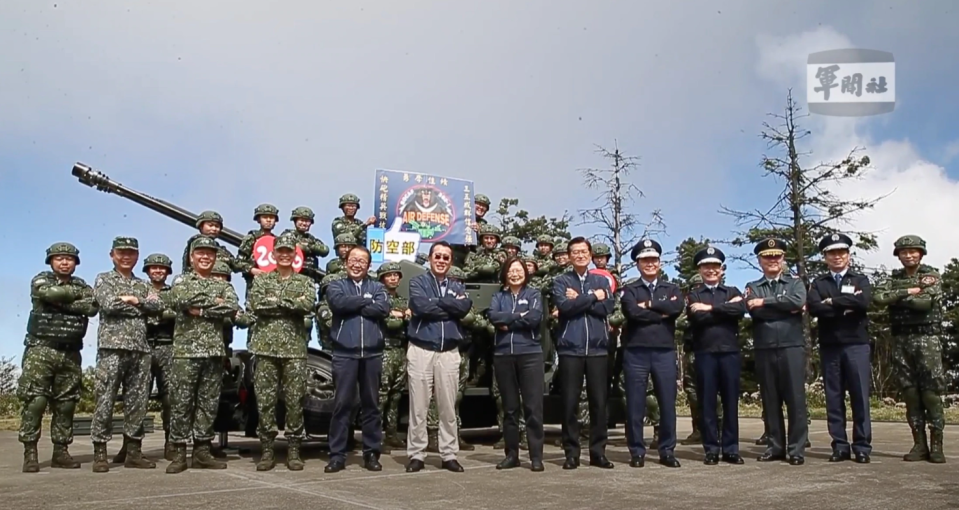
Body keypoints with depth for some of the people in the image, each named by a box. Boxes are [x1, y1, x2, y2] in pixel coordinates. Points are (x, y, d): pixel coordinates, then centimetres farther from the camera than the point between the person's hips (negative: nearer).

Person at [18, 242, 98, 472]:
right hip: (41, 350, -3)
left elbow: (93, 307, -7)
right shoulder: (41, 280, 5)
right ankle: (30, 452, -2)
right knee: (34, 401, -8)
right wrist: (77, 293, -4)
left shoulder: (82, 285, 13)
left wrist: (61, 302, -13)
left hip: (71, 354, 3)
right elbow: (50, 293, -19)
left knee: (66, 404, 5)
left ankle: (61, 451, 12)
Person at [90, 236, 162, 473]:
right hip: (112, 347, -4)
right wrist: (142, 306, -2)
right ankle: (100, 453, 2)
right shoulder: (103, 279, 9)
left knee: (137, 402, 5)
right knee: (105, 400, -5)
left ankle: (134, 451, 11)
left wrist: (134, 300, -8)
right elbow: (109, 305, -9)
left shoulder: (143, 284, 20)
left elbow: (158, 306, 3)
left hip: (140, 349, 4)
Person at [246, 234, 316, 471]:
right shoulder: (261, 279, 11)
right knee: (265, 400, 2)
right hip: (266, 347, 0)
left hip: (295, 348, 0)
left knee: (295, 400, 1)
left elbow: (309, 305, -11)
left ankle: (294, 450, 10)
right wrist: (292, 304, -9)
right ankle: (267, 450, 11)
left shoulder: (305, 281, 10)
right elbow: (254, 305, -8)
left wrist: (275, 301, -11)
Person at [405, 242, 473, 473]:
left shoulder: (457, 286, 14)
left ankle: (449, 454, 15)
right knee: (418, 406, 1)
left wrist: (436, 301, -10)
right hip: (421, 350, -2)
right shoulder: (418, 282, 5)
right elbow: (420, 306, -15)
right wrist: (451, 307, -8)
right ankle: (416, 454, 9)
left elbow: (465, 307, -7)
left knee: (448, 407, 7)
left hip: (449, 352, 3)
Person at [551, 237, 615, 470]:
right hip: (570, 348, -2)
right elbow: (564, 305, -12)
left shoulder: (602, 281, 13)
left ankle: (598, 452, 14)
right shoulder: (561, 281, 7)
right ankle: (571, 453, 10)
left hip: (597, 348, 2)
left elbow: (608, 307, -4)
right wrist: (593, 297, -7)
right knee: (570, 403, 1)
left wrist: (579, 300, -8)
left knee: (599, 402, 4)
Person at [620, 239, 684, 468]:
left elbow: (677, 307, -10)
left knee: (667, 402, 5)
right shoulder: (630, 290, 8)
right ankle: (637, 451, 11)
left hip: (665, 351, 2)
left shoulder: (672, 289, 13)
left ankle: (667, 451, 16)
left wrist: (649, 305, -8)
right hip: (635, 352, -1)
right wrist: (662, 313, -6)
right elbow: (633, 312, -13)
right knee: (635, 404, 1)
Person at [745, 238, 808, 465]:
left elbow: (798, 301, -12)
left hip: (792, 347, -1)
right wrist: (786, 308, -9)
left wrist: (765, 301, -8)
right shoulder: (752, 287, 13)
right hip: (764, 350, 2)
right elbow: (755, 312, -6)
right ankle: (775, 446, 13)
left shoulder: (795, 283, 11)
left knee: (795, 398, -3)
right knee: (770, 400, 5)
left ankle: (796, 449, 3)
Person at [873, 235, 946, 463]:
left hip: (927, 338, -3)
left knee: (931, 393, -4)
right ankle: (919, 444, 9)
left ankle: (936, 445, 3)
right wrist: (908, 292, -12)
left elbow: (926, 302, -13)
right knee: (910, 393, 3)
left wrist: (896, 298, -4)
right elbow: (878, 298, -7)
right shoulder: (893, 279, 12)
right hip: (901, 341, 3)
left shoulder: (932, 276, 4)